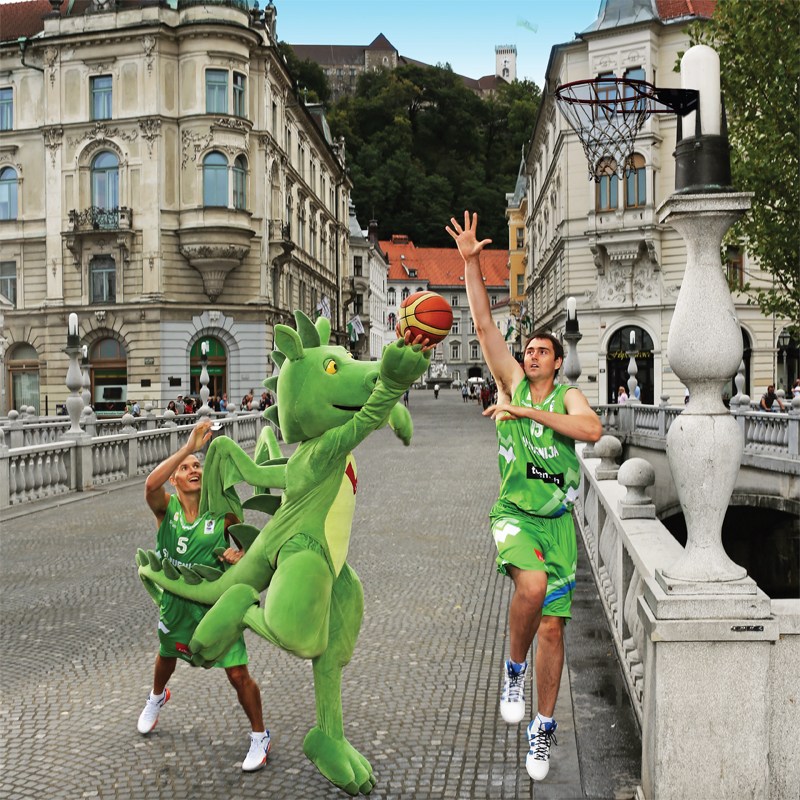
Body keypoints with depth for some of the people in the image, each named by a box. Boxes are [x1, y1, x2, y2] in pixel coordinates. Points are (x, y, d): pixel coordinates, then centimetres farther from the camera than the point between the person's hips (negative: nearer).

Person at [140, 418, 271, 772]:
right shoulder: (166, 507, -15)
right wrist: (189, 446, -41)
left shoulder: (222, 513, -15)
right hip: (175, 601, 3)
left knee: (238, 675, -6)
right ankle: (157, 698, 65)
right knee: (166, 657, 30)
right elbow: (150, 484, -38)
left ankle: (260, 737, 17)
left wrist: (239, 555, -26)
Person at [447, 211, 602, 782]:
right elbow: (485, 324, 1)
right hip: (514, 513, -1)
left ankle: (543, 729, 21)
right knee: (532, 585, -31)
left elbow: (593, 430, -18)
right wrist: (471, 262, -5)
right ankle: (515, 669, -3)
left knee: (553, 628, 4)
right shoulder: (512, 383, 7)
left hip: (558, 520, 1)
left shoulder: (568, 397, 5)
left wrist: (525, 410, -18)